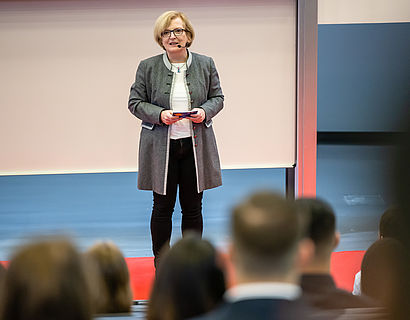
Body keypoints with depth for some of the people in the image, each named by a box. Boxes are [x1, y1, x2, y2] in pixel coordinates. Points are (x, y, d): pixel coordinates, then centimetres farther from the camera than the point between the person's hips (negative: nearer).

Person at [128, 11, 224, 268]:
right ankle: (161, 262, 17)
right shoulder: (148, 67, 0)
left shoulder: (205, 65, 5)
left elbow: (218, 98, 11)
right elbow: (135, 102, 2)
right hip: (161, 147, -1)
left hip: (196, 146, 1)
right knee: (163, 207, 5)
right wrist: (159, 114, -15)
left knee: (193, 207, 7)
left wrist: (205, 111, -10)